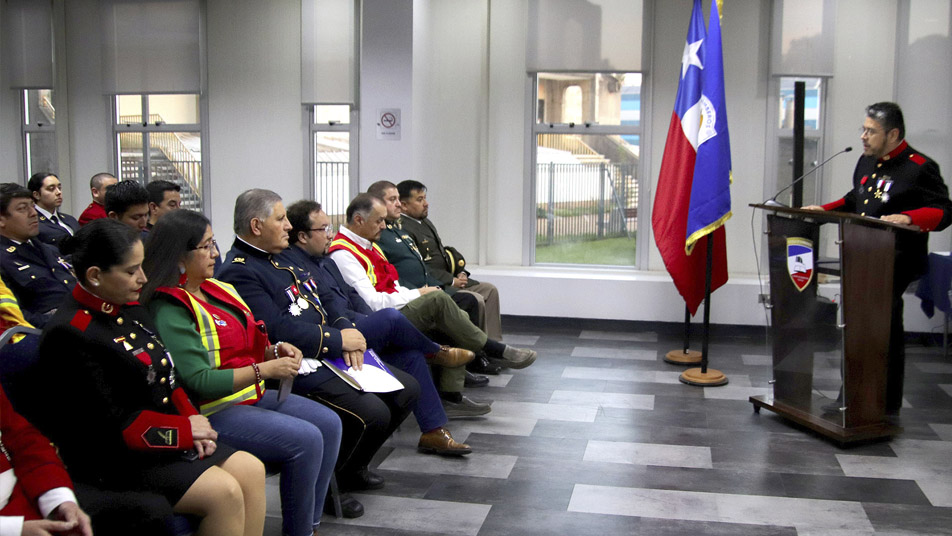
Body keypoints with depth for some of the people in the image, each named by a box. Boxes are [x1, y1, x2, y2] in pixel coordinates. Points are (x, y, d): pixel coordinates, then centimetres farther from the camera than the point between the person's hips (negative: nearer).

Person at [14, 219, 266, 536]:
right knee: (224, 492, -21)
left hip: (168, 436, 9)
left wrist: (191, 421, -2)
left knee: (251, 470, -6)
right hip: (114, 460, -9)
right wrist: (185, 430, -13)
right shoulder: (70, 336, -18)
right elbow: (115, 424, -19)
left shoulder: (131, 308, 9)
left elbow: (167, 378, 15)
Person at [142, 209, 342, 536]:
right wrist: (265, 370, -23)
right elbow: (198, 381, -23)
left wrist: (274, 350, -1)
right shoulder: (170, 310, -17)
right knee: (305, 439, -22)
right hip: (213, 411, -9)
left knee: (329, 423, -1)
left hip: (251, 394, 10)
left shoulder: (218, 289, 11)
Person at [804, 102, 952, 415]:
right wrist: (824, 210, 16)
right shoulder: (867, 161, 15)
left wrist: (907, 218, -30)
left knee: (886, 331, -3)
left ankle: (888, 409, 9)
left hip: (896, 265, -8)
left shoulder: (920, 168, -11)